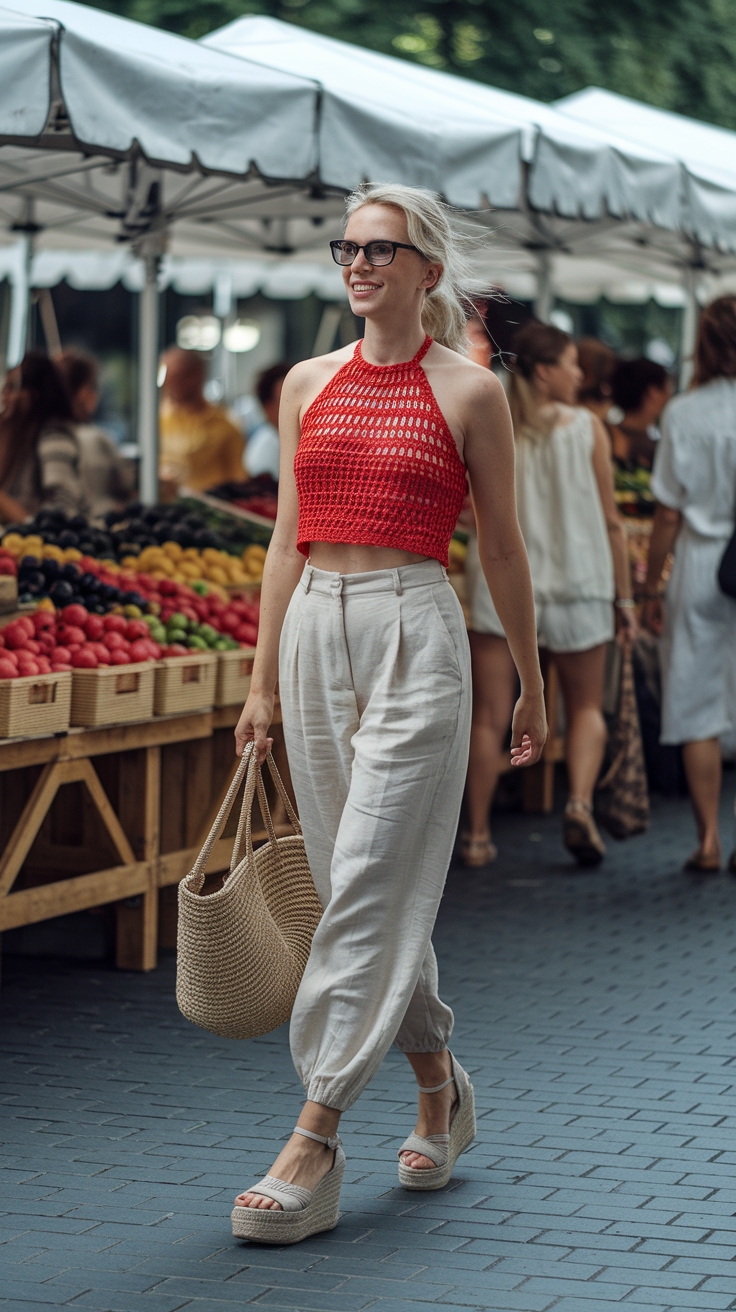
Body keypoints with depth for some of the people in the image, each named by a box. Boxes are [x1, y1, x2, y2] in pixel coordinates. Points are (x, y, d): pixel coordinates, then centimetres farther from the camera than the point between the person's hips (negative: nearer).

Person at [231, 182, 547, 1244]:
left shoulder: (470, 393, 0)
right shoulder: (308, 384, 11)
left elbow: (502, 548, 6)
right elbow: (288, 538, 14)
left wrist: (532, 686, 10)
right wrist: (262, 682, 12)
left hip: (416, 634, -5)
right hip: (315, 632, 5)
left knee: (370, 886, -10)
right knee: (364, 884, 10)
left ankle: (315, 1144, -12)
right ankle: (440, 1085, 28)